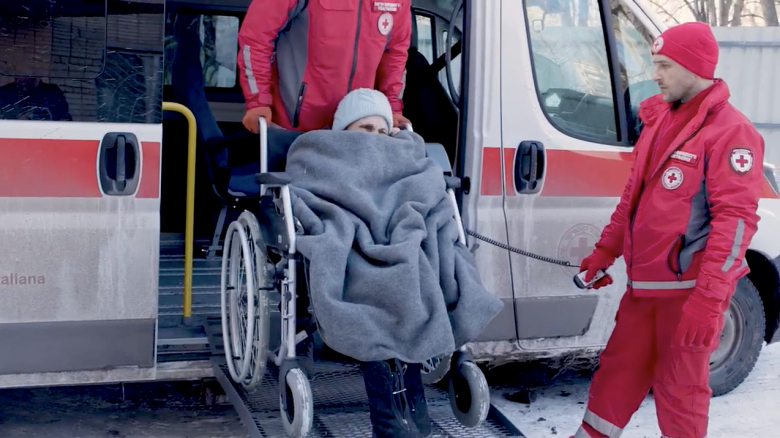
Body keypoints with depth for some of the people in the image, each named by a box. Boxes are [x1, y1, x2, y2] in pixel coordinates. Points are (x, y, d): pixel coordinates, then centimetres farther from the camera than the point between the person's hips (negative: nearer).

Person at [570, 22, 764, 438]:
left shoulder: (730, 131, -14)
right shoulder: (659, 118, 12)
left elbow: (736, 219, -20)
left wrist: (708, 298, -25)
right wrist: (605, 251, 18)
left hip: (688, 285, -7)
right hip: (644, 281, 8)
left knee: (679, 385, 3)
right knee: (620, 367, 17)